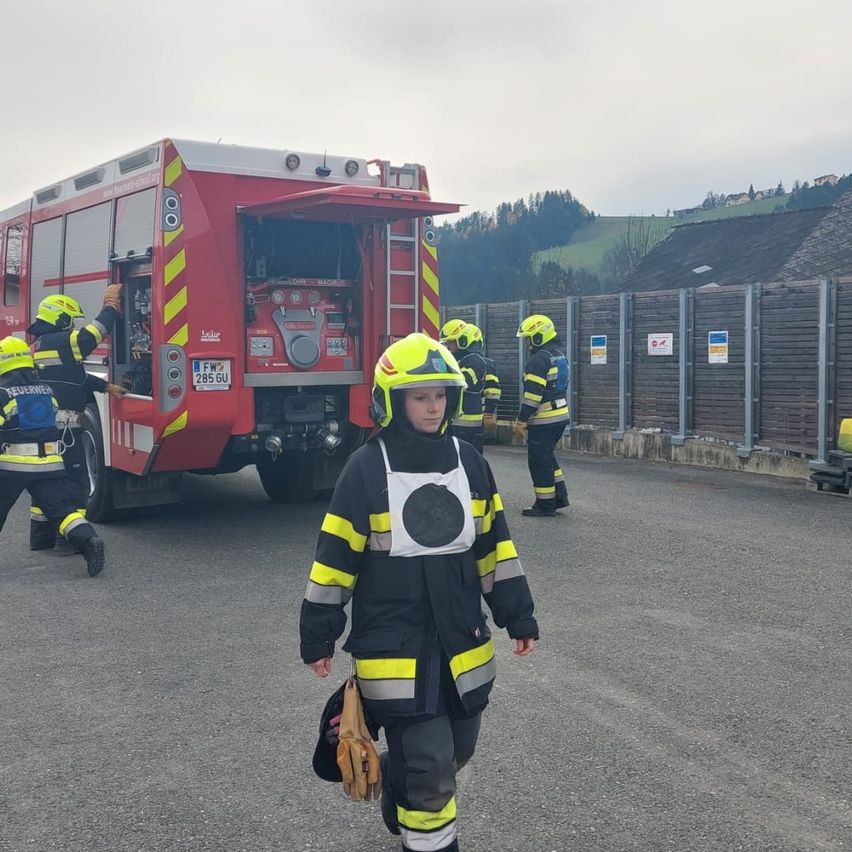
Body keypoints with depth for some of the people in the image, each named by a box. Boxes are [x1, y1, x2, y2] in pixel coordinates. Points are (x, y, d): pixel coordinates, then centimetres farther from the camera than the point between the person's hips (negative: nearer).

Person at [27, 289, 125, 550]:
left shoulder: (38, 345, 16)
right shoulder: (60, 342, -15)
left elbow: (73, 376, 20)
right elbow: (91, 334, -18)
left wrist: (106, 386, 21)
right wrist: (110, 304, -5)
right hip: (62, 428, -9)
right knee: (75, 480, -2)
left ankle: (41, 535, 21)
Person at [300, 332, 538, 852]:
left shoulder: (469, 463, 2)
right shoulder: (366, 469, -11)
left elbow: (494, 547, 9)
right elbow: (336, 558, -6)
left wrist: (519, 617, 9)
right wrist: (317, 638, -3)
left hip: (462, 643, 5)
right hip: (395, 650, -5)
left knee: (455, 752, 20)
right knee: (429, 766, -3)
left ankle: (400, 794, 49)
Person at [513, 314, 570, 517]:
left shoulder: (538, 359, -17)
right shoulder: (559, 356, 14)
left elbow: (532, 394, -21)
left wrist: (520, 422, -16)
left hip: (543, 420, -10)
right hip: (561, 416, 10)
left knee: (539, 461, 0)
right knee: (548, 457, 21)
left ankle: (545, 505, 6)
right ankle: (559, 496, 22)